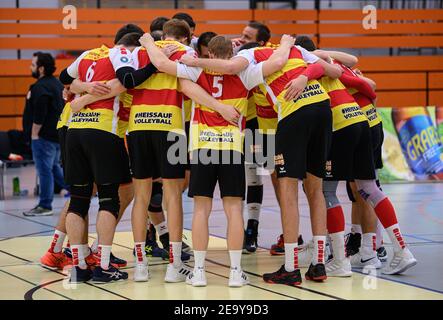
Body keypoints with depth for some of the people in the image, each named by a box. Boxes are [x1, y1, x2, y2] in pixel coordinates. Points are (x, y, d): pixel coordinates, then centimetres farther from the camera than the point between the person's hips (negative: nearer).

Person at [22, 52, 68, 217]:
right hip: (58, 134, 10)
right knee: (54, 167, 19)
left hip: (45, 135, -10)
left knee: (44, 169, -4)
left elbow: (39, 115, -21)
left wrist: (34, 134, -14)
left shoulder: (41, 87, -16)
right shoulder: (57, 84, 15)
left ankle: (44, 206, 0)